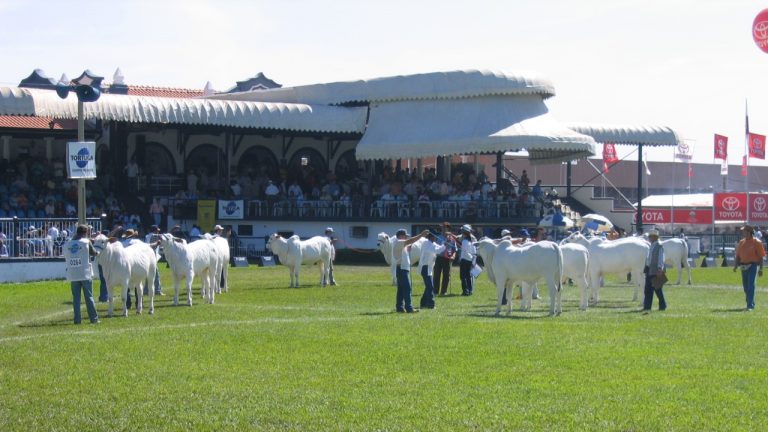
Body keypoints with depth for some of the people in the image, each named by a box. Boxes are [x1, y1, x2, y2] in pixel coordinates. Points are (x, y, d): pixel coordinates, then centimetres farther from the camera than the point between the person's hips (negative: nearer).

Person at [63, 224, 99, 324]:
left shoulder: (67, 244, 2)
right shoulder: (86, 242, -6)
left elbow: (65, 259, 9)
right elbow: (94, 253, 6)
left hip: (73, 276, 2)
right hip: (85, 275, -2)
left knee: (76, 298, 6)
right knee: (89, 297, 4)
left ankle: (77, 319, 2)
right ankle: (93, 318, 3)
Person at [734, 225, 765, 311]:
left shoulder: (757, 242, -6)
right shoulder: (741, 242, 12)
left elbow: (761, 257, -6)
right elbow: (738, 256, 16)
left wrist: (761, 269, -9)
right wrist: (736, 265, 3)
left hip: (753, 266, -6)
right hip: (744, 266, 6)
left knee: (751, 285, -14)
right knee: (746, 286, 11)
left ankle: (750, 305, -16)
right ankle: (751, 303, 28)